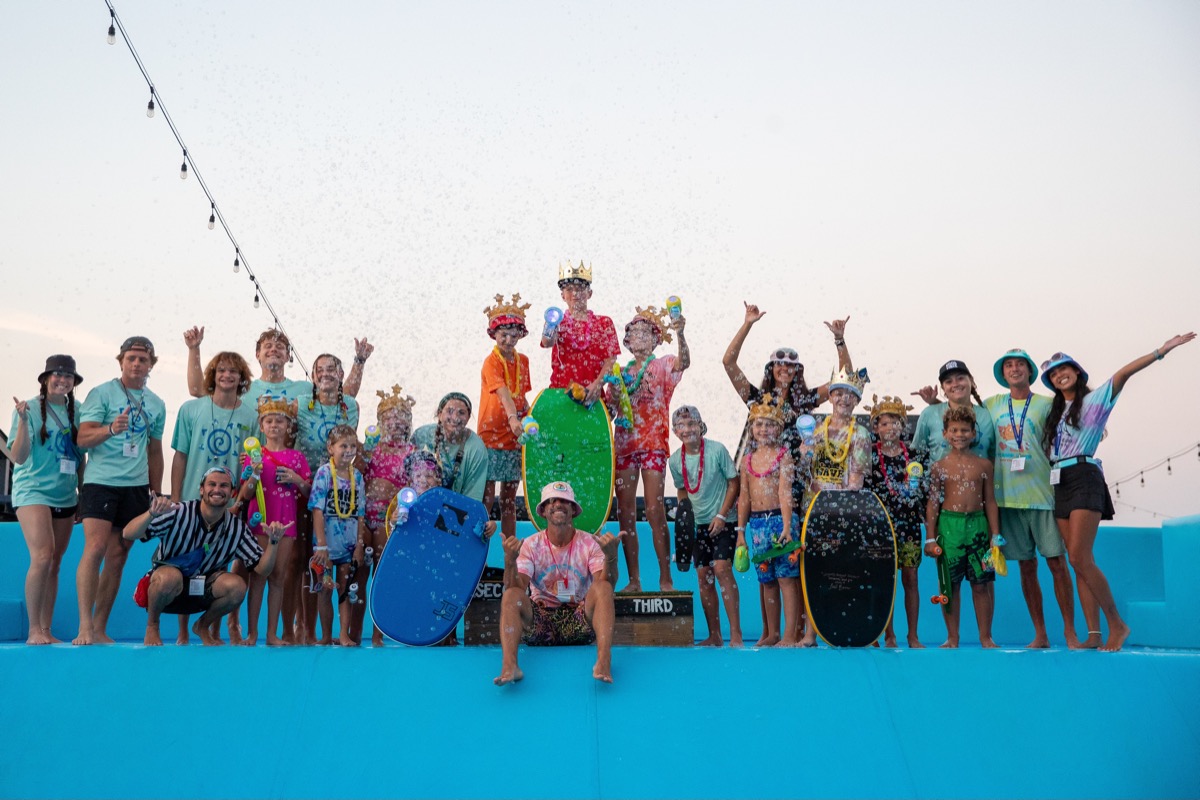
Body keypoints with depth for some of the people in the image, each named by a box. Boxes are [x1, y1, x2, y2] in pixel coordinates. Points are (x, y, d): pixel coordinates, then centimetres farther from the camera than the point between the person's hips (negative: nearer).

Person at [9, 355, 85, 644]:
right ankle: (34, 630, -9)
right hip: (33, 491, -5)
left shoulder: (75, 412, 8)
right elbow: (18, 457, -11)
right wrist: (23, 420, -23)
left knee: (55, 563, 6)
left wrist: (83, 493, 13)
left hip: (66, 496, 5)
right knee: (42, 557, -18)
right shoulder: (30, 409, -6)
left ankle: (46, 630, 12)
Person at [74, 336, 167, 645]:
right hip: (101, 481, -5)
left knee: (117, 557, 6)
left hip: (136, 486, 5)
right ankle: (85, 626, -13)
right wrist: (111, 429, -27)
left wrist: (157, 492, 17)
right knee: (95, 548, -15)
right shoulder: (101, 393, 0)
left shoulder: (156, 404, 14)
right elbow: (83, 438, -8)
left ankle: (100, 628, 12)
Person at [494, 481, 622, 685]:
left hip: (579, 621, -1)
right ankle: (508, 666, -41)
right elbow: (516, 588, -12)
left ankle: (604, 661, -41)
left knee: (602, 588, -28)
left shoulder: (589, 543, -1)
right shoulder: (531, 545, 1)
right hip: (540, 621, 1)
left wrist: (610, 556, -35)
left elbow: (606, 585, -16)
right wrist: (510, 559, -31)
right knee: (511, 595, -27)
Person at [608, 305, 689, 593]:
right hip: (624, 444, 5)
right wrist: (610, 389, -3)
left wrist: (680, 334, -35)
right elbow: (608, 410, 17)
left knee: (655, 510, -11)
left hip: (653, 443, -4)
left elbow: (684, 362, -18)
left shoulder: (661, 366, 5)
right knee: (625, 513, 2)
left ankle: (665, 578, -6)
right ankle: (633, 579, 8)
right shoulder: (620, 373, 17)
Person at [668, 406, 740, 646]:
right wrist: (682, 514, 1)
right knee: (703, 576, 5)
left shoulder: (717, 449, -12)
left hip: (723, 521, -5)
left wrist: (722, 516, -14)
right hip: (697, 523, 5)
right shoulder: (675, 460, 0)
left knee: (721, 568, -18)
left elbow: (734, 483, -7)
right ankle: (714, 636, 14)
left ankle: (735, 634, -14)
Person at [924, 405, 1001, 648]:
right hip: (948, 524, -1)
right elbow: (932, 503, 3)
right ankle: (952, 637, 13)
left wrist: (995, 535, 5)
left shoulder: (984, 465, 7)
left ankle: (985, 636, 15)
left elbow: (990, 502, 9)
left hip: (978, 524, 1)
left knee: (982, 583, 3)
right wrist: (930, 537, -1)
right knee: (950, 583, 3)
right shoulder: (939, 466, 3)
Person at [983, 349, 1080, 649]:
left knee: (1057, 562, -5)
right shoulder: (992, 405, 12)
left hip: (1042, 493, -2)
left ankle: (1070, 633, 3)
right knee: (1027, 566, 7)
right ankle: (1040, 635, 14)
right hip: (1008, 496, 2)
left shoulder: (1046, 404, 5)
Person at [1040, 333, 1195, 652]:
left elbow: (1122, 374, -10)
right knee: (1078, 562, 1)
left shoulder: (1094, 400, 4)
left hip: (1084, 478, -6)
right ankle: (1093, 633, 0)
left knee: (1079, 557, -16)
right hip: (1060, 484, 6)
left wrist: (1160, 351, -24)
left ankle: (1117, 625, -5)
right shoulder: (1054, 411, 21)